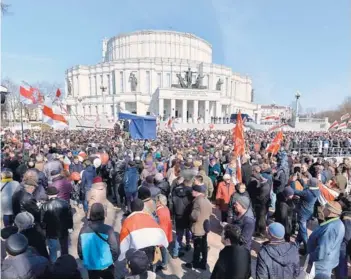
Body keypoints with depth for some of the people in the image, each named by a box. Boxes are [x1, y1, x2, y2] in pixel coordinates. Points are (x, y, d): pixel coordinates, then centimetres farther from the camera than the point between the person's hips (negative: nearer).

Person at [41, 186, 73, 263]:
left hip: (51, 231, -2)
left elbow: (43, 220, -10)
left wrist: (43, 228, 8)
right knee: (64, 249, 20)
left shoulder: (45, 206, -16)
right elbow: (70, 216, -4)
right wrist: (70, 226, 9)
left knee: (53, 251, 15)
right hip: (63, 230, 2)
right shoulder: (65, 203, -10)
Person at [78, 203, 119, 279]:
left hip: (90, 266, 3)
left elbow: (80, 249, -2)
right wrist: (113, 259, 4)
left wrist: (85, 260, 16)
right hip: (106, 265, -2)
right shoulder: (107, 229, -22)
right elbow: (114, 249, -16)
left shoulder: (83, 229, -12)